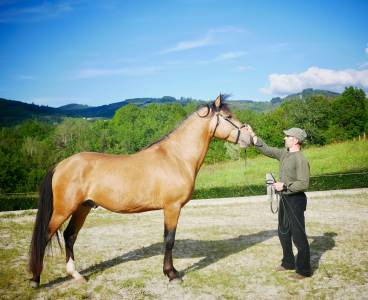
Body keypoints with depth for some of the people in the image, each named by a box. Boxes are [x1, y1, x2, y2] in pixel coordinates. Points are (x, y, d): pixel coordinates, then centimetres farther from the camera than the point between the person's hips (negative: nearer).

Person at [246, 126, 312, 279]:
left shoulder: (301, 160, -19)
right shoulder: (284, 154, 7)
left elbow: (303, 184, -23)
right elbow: (266, 150, 16)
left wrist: (285, 186, -21)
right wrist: (253, 135, 12)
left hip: (295, 200, -9)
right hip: (284, 199, 10)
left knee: (298, 235, -2)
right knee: (284, 233, 20)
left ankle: (304, 270, 8)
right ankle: (288, 262, 35)